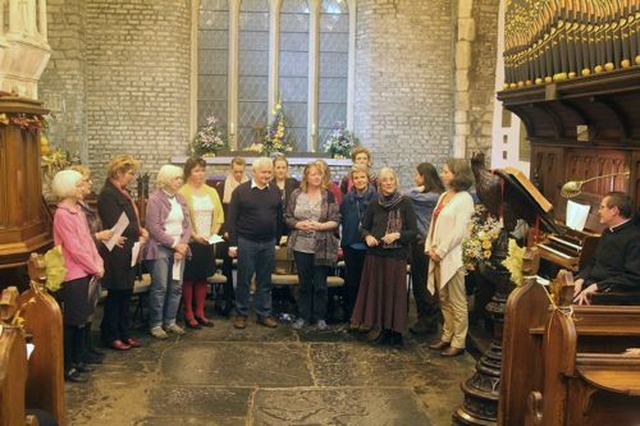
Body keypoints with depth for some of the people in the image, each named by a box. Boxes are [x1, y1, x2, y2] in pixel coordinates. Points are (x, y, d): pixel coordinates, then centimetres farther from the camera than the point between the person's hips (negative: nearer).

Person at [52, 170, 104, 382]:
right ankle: (67, 367, 8)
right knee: (71, 322, -1)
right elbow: (74, 247, -17)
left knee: (82, 320, 14)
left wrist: (98, 262, 0)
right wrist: (95, 268, -11)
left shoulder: (78, 211, 11)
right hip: (74, 276, -8)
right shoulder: (62, 215, -15)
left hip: (87, 273, 8)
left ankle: (77, 360, 25)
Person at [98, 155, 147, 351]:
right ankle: (111, 336, 14)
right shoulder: (107, 194, -15)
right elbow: (115, 226, -20)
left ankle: (124, 333, 23)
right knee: (115, 295, 2)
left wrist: (139, 232, -1)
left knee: (126, 294, 14)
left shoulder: (123, 192, 12)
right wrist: (139, 233, -10)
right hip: (116, 254, -9)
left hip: (128, 252, 9)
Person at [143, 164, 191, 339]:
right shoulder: (155, 199, -7)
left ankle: (170, 321, 17)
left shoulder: (181, 199, 12)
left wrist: (183, 244, -5)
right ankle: (155, 325, 5)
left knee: (176, 286, 6)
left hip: (179, 248, 6)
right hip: (161, 248, -6)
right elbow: (154, 227, -12)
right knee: (160, 287, -5)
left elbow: (187, 224, 10)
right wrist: (174, 244, -12)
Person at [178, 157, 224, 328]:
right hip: (190, 242, -5)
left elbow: (219, 215, 14)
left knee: (203, 278, 10)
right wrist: (194, 235, -17)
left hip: (207, 243, 5)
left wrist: (214, 233, 0)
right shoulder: (182, 193, -7)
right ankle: (188, 314, 11)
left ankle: (200, 313, 19)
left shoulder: (212, 192, 10)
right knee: (189, 279, 2)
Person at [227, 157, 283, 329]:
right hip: (246, 242, -3)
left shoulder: (276, 191, 6)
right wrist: (232, 244, -8)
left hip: (268, 243, 3)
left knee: (265, 281, 11)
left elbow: (279, 218, 11)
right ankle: (241, 314, 16)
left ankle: (264, 314, 20)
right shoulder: (241, 191, -5)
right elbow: (232, 218, -5)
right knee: (243, 281, 5)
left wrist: (277, 240, 9)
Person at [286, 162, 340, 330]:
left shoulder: (328, 196, -1)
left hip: (322, 247, -1)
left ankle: (320, 317, 18)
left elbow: (336, 220, -3)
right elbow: (288, 217, 4)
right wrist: (299, 224, -13)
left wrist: (321, 226, -17)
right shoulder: (296, 195, 3)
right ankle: (303, 316, 21)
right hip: (301, 246, 2)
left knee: (320, 284, 6)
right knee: (304, 283, 11)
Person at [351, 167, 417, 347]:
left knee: (396, 293, 0)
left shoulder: (405, 204, -4)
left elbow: (413, 232, -5)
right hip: (375, 255, 3)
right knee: (377, 292, 6)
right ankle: (384, 330, 19)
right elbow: (364, 227, 12)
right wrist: (368, 236, -9)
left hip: (397, 256, -3)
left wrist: (397, 235, -22)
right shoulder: (374, 205, 6)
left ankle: (397, 332, 12)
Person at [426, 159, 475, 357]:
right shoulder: (443, 196, 14)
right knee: (444, 300, 14)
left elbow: (459, 232, -16)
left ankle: (458, 342, 7)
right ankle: (447, 337, 24)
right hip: (438, 255, 8)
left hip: (453, 257, -8)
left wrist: (440, 252, -13)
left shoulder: (464, 199, -10)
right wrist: (430, 248, 3)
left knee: (457, 302, 0)